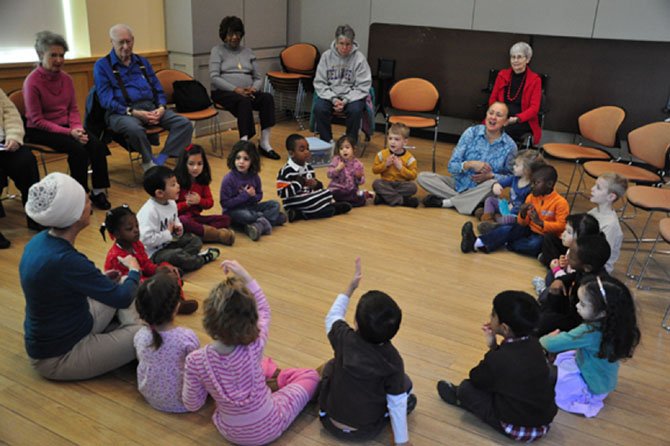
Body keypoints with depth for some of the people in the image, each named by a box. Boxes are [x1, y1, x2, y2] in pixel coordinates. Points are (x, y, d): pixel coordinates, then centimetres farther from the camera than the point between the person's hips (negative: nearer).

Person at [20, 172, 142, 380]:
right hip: (57, 358, -9)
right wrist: (134, 269, -3)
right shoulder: (64, 260, -32)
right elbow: (122, 298, -22)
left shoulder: (41, 241, -5)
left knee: (119, 286, 11)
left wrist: (101, 278, 15)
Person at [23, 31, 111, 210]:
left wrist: (77, 127, -13)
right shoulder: (32, 82, -13)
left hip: (65, 127, 5)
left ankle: (98, 192, -9)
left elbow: (73, 109, 10)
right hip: (40, 132, -5)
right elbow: (37, 120, -14)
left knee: (97, 145, -20)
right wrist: (69, 132, -22)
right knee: (77, 149, -29)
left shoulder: (66, 78, 5)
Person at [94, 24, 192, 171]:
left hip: (151, 107, 5)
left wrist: (161, 108, -4)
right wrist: (134, 113, -19)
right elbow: (106, 99, -6)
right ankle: (149, 161, -13)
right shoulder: (102, 65, 4)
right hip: (122, 112, -5)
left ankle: (159, 161, -24)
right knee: (135, 129, -40)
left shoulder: (142, 62, 21)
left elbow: (158, 89, 20)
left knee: (184, 123, -19)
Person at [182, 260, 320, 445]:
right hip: (269, 428, -3)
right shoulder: (254, 347, -28)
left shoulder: (195, 361, -25)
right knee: (311, 376, 20)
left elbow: (192, 405, -10)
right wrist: (246, 277, -8)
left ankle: (273, 373, 45)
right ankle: (278, 378, 45)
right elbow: (263, 311, -8)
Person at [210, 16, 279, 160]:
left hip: (247, 92, 4)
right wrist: (235, 89, -19)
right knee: (244, 101, -37)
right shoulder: (217, 51, 8)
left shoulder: (248, 52, 21)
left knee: (268, 98, -27)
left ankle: (265, 143, -31)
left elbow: (258, 78, 16)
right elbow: (214, 77, -6)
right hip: (223, 92, -4)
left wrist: (253, 89, -9)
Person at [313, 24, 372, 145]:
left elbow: (362, 86, -7)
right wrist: (333, 99, -16)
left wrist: (345, 101, -19)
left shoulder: (359, 58, -9)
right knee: (319, 108, -27)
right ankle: (326, 142, -5)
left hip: (351, 96, -1)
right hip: (330, 94, 2)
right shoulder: (326, 56, -4)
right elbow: (319, 83, -1)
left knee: (355, 110, -32)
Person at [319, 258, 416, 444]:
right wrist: (402, 441, -3)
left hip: (331, 424, 1)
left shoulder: (344, 338, -19)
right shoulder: (393, 361, -21)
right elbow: (397, 404, -14)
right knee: (404, 382, 16)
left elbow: (332, 316, 5)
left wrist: (351, 287, 8)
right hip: (368, 431, -1)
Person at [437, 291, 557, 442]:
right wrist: (494, 346, -1)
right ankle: (463, 397, 36)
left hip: (519, 430, -6)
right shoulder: (533, 343, -7)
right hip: (545, 422, 7)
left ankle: (461, 398, 36)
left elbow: (475, 379, -6)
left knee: (467, 387, 4)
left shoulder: (497, 359, -26)